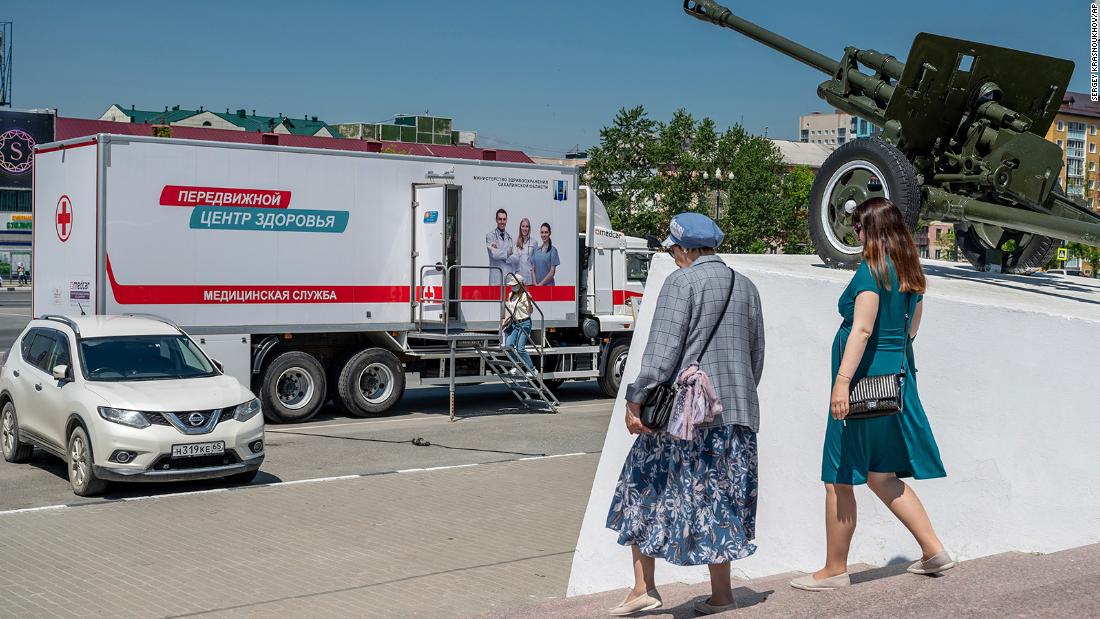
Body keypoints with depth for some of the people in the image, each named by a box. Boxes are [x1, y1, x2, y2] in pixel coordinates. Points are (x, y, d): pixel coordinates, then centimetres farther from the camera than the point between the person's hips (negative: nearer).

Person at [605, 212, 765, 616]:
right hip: (737, 413, 6)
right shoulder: (746, 287, 13)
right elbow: (757, 356, 18)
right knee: (720, 499, 12)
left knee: (643, 489, 6)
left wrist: (636, 400, -12)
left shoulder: (682, 282, -8)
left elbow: (662, 350, -16)